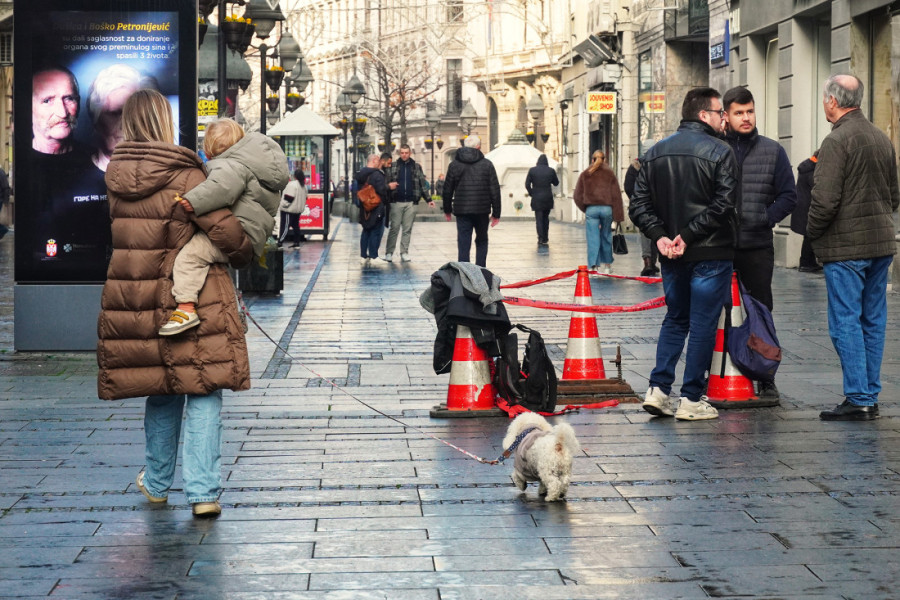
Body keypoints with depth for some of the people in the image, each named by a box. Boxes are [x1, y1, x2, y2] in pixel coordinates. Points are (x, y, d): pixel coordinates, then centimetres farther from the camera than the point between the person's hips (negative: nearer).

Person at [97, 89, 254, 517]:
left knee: (160, 392, 20)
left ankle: (157, 484, 31)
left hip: (134, 300, 5)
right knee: (202, 394, 1)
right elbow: (226, 230, -17)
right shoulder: (183, 175, -14)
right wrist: (244, 255, 4)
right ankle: (203, 491, -3)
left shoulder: (116, 177, 3)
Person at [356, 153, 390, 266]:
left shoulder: (360, 175, 10)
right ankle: (372, 257, -4)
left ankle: (363, 256, 16)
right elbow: (382, 190, -21)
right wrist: (389, 187, -3)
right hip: (377, 208, -8)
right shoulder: (376, 175, -16)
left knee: (366, 231, 15)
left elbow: (358, 189, 16)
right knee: (376, 231, -2)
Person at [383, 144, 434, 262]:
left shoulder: (416, 167, 10)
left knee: (407, 229, 3)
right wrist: (389, 186, -16)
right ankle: (389, 253, 1)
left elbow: (422, 184, 11)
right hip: (397, 202, -1)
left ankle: (404, 253, 9)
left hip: (411, 202, 1)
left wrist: (428, 199, 7)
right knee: (394, 228, -2)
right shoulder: (393, 166, 7)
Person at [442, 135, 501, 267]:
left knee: (463, 243, 0)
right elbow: (495, 190, -1)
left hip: (462, 211, 0)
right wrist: (496, 213, 4)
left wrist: (447, 210, 18)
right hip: (482, 211, 0)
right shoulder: (487, 164, 0)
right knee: (482, 241, 17)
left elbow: (447, 190, 7)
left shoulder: (454, 164, 3)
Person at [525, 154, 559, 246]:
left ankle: (541, 239, -8)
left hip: (536, 199, -2)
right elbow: (556, 183, 9)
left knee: (539, 219, 0)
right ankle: (545, 239, 18)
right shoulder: (551, 171, -3)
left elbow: (527, 184, -6)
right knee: (546, 218, 15)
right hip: (548, 198, 2)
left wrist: (531, 193, 6)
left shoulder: (532, 170, -5)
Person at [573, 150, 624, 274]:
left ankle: (595, 265, -8)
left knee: (593, 237, 0)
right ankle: (607, 264, 23)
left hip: (591, 209, -1)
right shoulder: (609, 174, 7)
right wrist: (618, 216, 1)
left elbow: (578, 196, 8)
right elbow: (616, 195, 2)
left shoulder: (585, 174, 9)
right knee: (606, 236, 14)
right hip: (607, 208, 1)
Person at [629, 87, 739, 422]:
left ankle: (658, 389, 7)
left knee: (675, 319, 18)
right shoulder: (719, 152, -9)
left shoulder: (655, 153, 9)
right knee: (703, 325, 1)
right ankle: (691, 399, 3)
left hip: (671, 256, 6)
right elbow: (724, 206, -18)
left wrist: (660, 236, -5)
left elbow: (639, 205, 4)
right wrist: (689, 236, -15)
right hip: (710, 255, -6)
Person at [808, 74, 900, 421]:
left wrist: (813, 233, -3)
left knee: (845, 323, -4)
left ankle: (857, 400, -5)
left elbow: (825, 200, -18)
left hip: (845, 248, -8)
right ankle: (870, 396, 16)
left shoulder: (837, 141, -14)